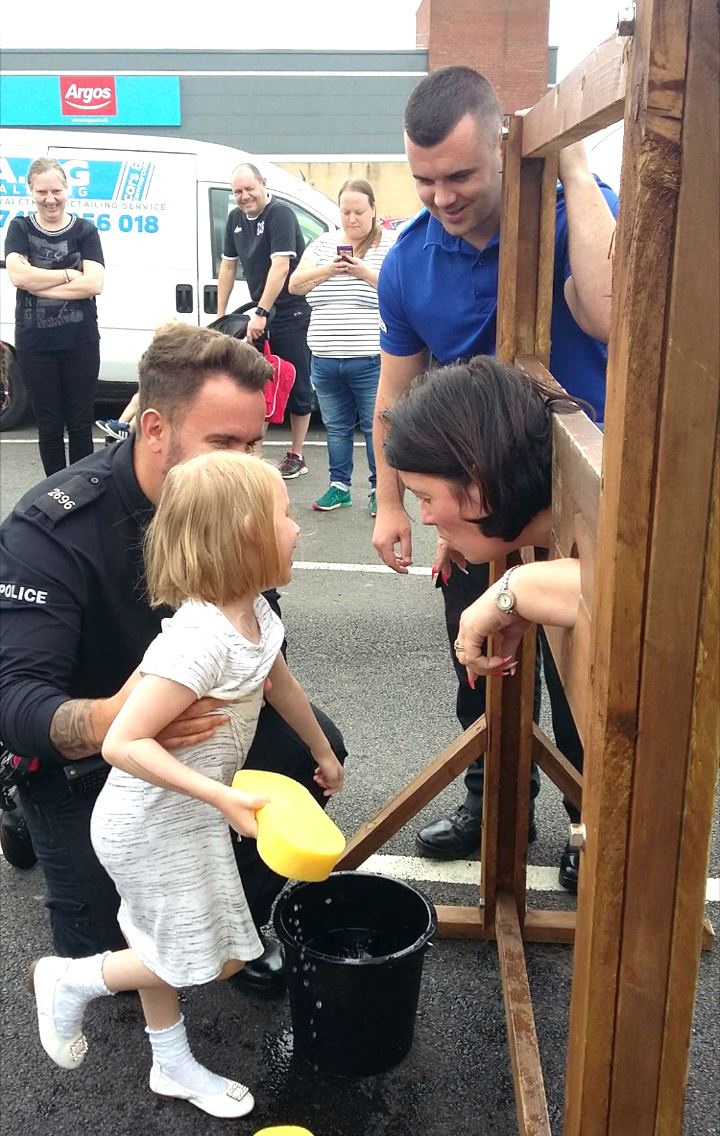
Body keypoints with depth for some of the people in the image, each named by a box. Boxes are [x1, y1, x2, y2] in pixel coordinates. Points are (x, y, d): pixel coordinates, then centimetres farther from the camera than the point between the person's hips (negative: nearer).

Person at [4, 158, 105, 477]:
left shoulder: (85, 231, 2)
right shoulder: (19, 229, 4)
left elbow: (94, 284, -13)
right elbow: (18, 275, -13)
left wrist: (39, 284, -14)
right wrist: (69, 274, -11)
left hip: (80, 343, 0)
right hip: (35, 345, 1)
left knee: (80, 424, 6)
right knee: (49, 425, 8)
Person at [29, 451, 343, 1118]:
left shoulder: (256, 615, -4)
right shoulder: (200, 641, -33)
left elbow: (281, 686, 16)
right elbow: (123, 743, -33)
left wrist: (323, 752, 28)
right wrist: (224, 797, -35)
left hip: (184, 813, 8)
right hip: (152, 822, -8)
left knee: (165, 942, 23)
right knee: (214, 957, 5)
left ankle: (173, 1067, 44)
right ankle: (70, 981, 21)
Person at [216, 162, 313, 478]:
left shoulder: (280, 214, -14)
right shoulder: (235, 219, 9)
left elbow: (280, 266, -23)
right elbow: (228, 267, 15)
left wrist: (261, 314, -27)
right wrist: (220, 315, 11)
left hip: (292, 312, -7)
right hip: (261, 313, 7)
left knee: (296, 384, 0)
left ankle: (296, 456, 7)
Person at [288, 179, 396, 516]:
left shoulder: (390, 243, -1)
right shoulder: (323, 244, 12)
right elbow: (295, 285, 7)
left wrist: (366, 272, -20)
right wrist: (327, 270, -9)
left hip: (370, 361, -4)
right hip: (325, 361, 5)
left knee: (375, 427, 2)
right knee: (336, 427, 14)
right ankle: (339, 486, 25)